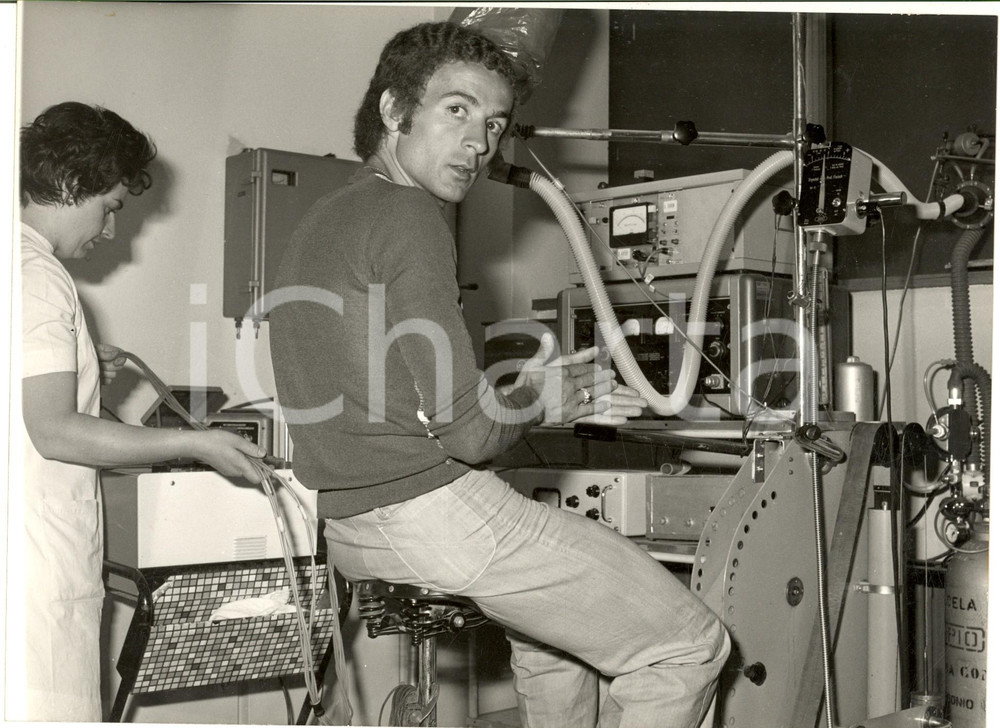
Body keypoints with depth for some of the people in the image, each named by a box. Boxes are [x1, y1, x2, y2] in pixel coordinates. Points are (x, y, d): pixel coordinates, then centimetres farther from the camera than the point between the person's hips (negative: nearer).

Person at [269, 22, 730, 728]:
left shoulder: (325, 218, 16)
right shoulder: (408, 216, -15)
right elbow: (467, 429, -20)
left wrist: (542, 397, 15)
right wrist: (535, 399, 2)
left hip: (349, 523, 11)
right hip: (432, 506, -10)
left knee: (557, 620, 35)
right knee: (691, 646, 1)